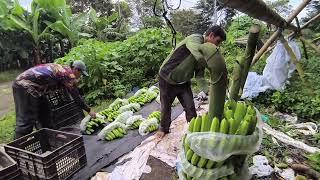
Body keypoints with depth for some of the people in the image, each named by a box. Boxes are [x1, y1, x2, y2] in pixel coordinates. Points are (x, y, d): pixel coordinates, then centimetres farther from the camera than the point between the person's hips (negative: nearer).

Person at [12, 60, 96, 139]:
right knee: (26, 121, -8)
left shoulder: (62, 68, 15)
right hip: (26, 87, -10)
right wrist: (89, 110, 0)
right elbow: (76, 96, -8)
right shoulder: (69, 74, -11)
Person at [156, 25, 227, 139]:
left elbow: (199, 76, -1)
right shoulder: (195, 39, -22)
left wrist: (207, 91, -14)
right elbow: (199, 57, -44)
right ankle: (164, 129, 34)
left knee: (190, 107, 4)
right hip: (167, 79, -6)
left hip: (183, 82, 6)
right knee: (165, 107, 12)